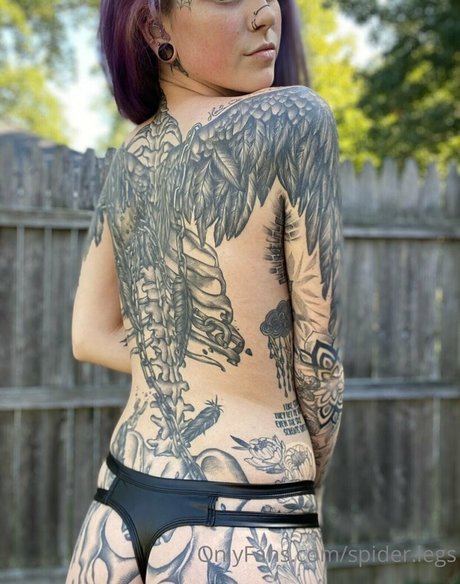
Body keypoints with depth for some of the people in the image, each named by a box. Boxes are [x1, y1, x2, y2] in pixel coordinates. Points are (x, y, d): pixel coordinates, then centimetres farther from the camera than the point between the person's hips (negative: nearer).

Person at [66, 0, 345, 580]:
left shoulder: (130, 161, 5)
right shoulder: (296, 120, -13)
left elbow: (90, 337, 10)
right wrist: (307, 487, 6)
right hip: (243, 532, -6)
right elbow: (317, 358, -10)